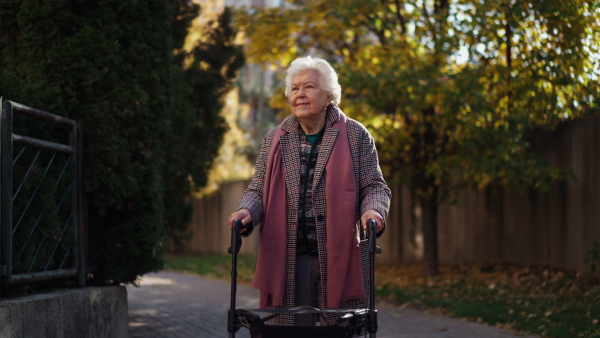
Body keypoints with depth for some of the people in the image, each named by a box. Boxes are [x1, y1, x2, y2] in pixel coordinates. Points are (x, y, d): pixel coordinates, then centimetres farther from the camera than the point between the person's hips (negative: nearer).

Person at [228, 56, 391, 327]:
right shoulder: (274, 140, 13)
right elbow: (259, 189, 13)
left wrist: (373, 211, -16)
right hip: (287, 261, 2)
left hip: (339, 259, -1)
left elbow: (374, 186, 6)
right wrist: (247, 212, -9)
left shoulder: (355, 136, 6)